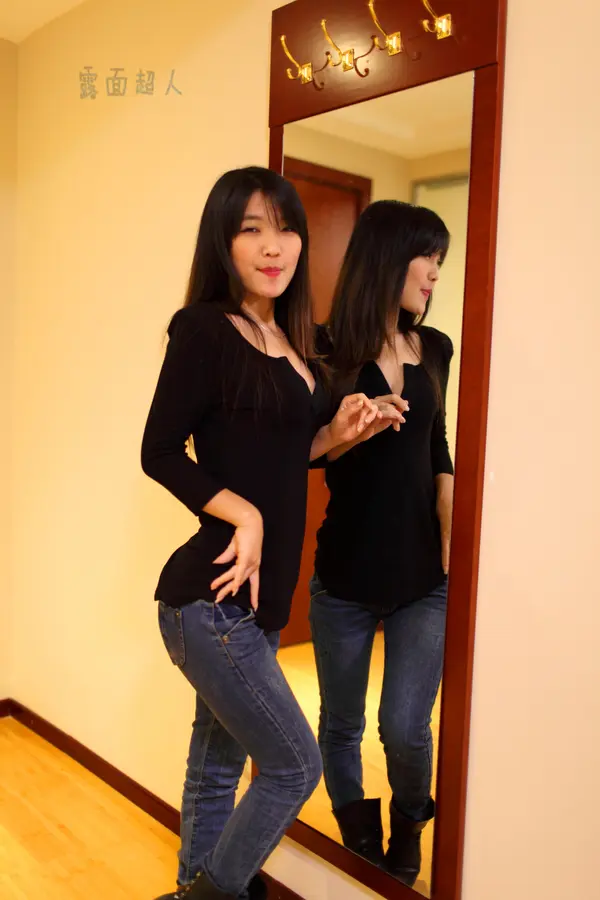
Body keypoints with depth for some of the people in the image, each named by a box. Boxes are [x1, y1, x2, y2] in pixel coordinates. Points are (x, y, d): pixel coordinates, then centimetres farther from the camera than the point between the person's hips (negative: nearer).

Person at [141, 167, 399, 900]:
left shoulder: (289, 340, 12)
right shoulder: (204, 329, -11)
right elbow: (161, 453, -14)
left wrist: (335, 435, 0)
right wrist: (242, 513, -23)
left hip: (258, 596, 8)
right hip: (211, 599, -7)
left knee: (216, 768, 19)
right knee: (295, 766, 3)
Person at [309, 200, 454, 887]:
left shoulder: (435, 350, 5)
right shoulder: (329, 349, -8)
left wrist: (454, 544, 3)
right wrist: (352, 430, -23)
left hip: (424, 576, 2)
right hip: (345, 574, -2)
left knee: (405, 729, 1)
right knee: (341, 727, 13)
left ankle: (407, 838, 35)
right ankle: (358, 848, 40)